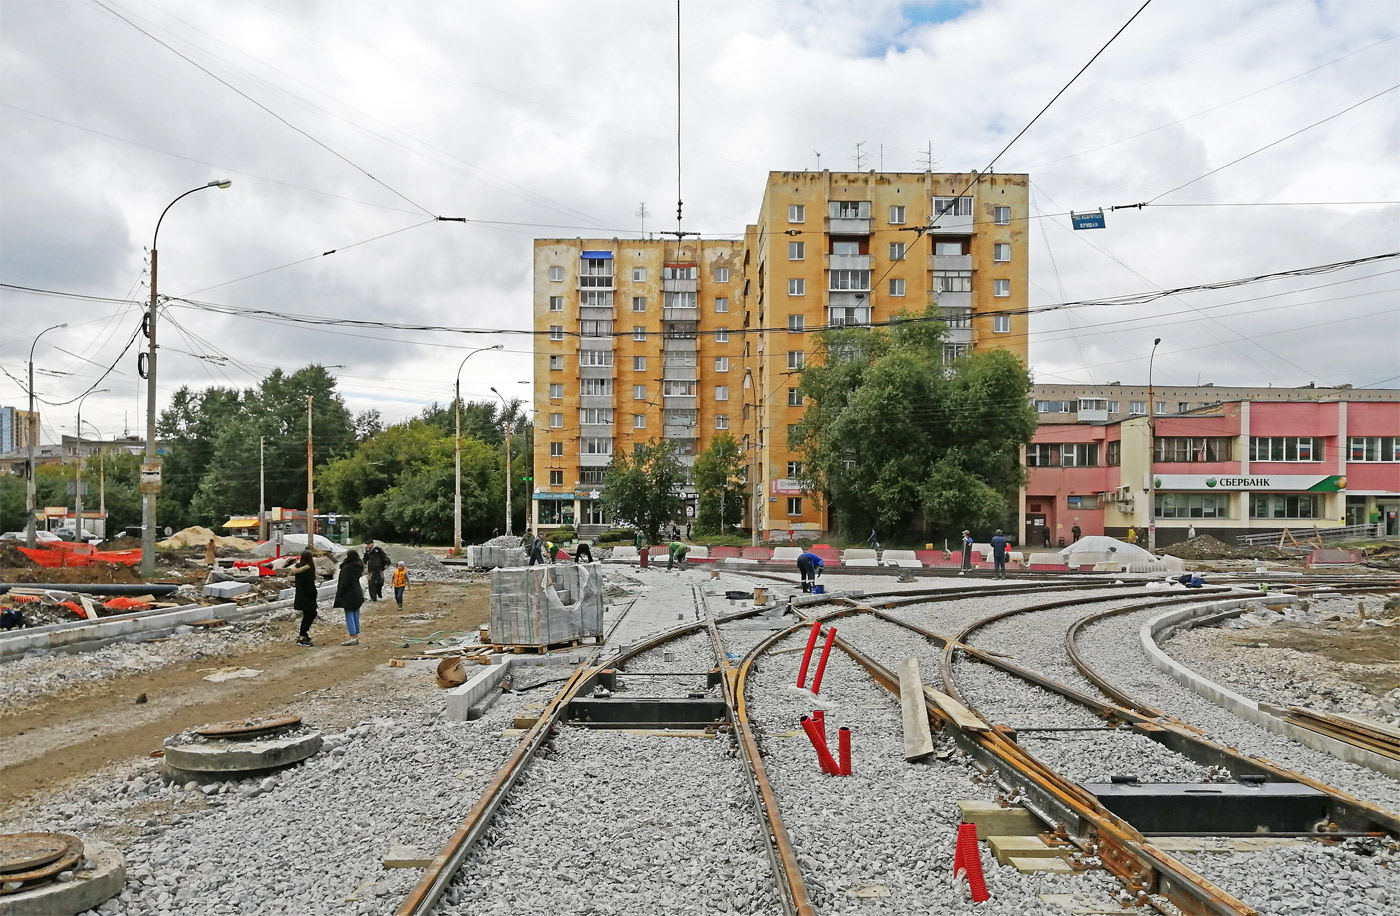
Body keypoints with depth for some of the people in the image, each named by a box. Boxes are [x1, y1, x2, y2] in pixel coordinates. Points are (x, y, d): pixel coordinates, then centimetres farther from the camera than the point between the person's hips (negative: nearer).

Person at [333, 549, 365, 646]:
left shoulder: (346, 568, -18)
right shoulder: (358, 568, 8)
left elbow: (344, 583, -20)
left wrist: (340, 594, -8)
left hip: (349, 596, -8)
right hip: (358, 594, 8)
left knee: (349, 616, -4)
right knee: (355, 616, 13)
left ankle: (353, 637, -8)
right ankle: (356, 635, 16)